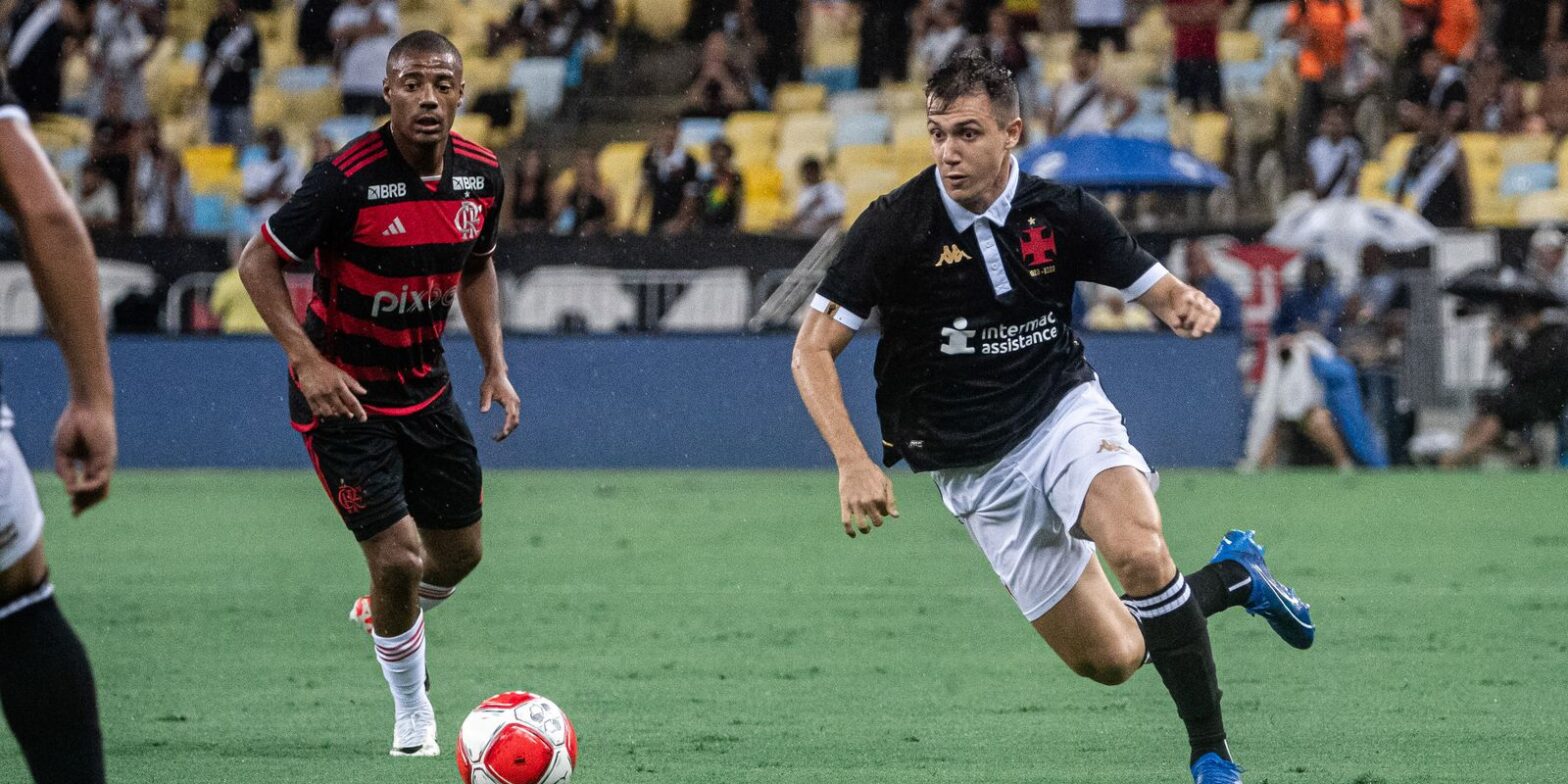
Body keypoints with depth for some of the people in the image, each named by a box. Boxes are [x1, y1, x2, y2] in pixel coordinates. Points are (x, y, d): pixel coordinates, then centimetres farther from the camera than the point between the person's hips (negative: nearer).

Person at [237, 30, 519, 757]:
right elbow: (258, 261, -16)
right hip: (342, 389, -6)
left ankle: (384, 614, 48)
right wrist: (307, 361, -24)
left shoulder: (481, 174, -5)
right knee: (399, 556, -11)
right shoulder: (347, 178, -24)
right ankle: (412, 710, 14)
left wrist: (495, 364, 5)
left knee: (459, 551, 14)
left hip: (423, 383, 6)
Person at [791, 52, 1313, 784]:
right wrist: (853, 463, -25)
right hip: (975, 469, 0)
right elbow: (811, 349, -13)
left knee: (1138, 552, -32)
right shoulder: (894, 226, -16)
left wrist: (1189, 305, -26)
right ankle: (1229, 574, 30)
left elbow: (1159, 290, 0)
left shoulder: (1060, 213, -9)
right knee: (1109, 658, 1)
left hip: (1067, 413, 0)